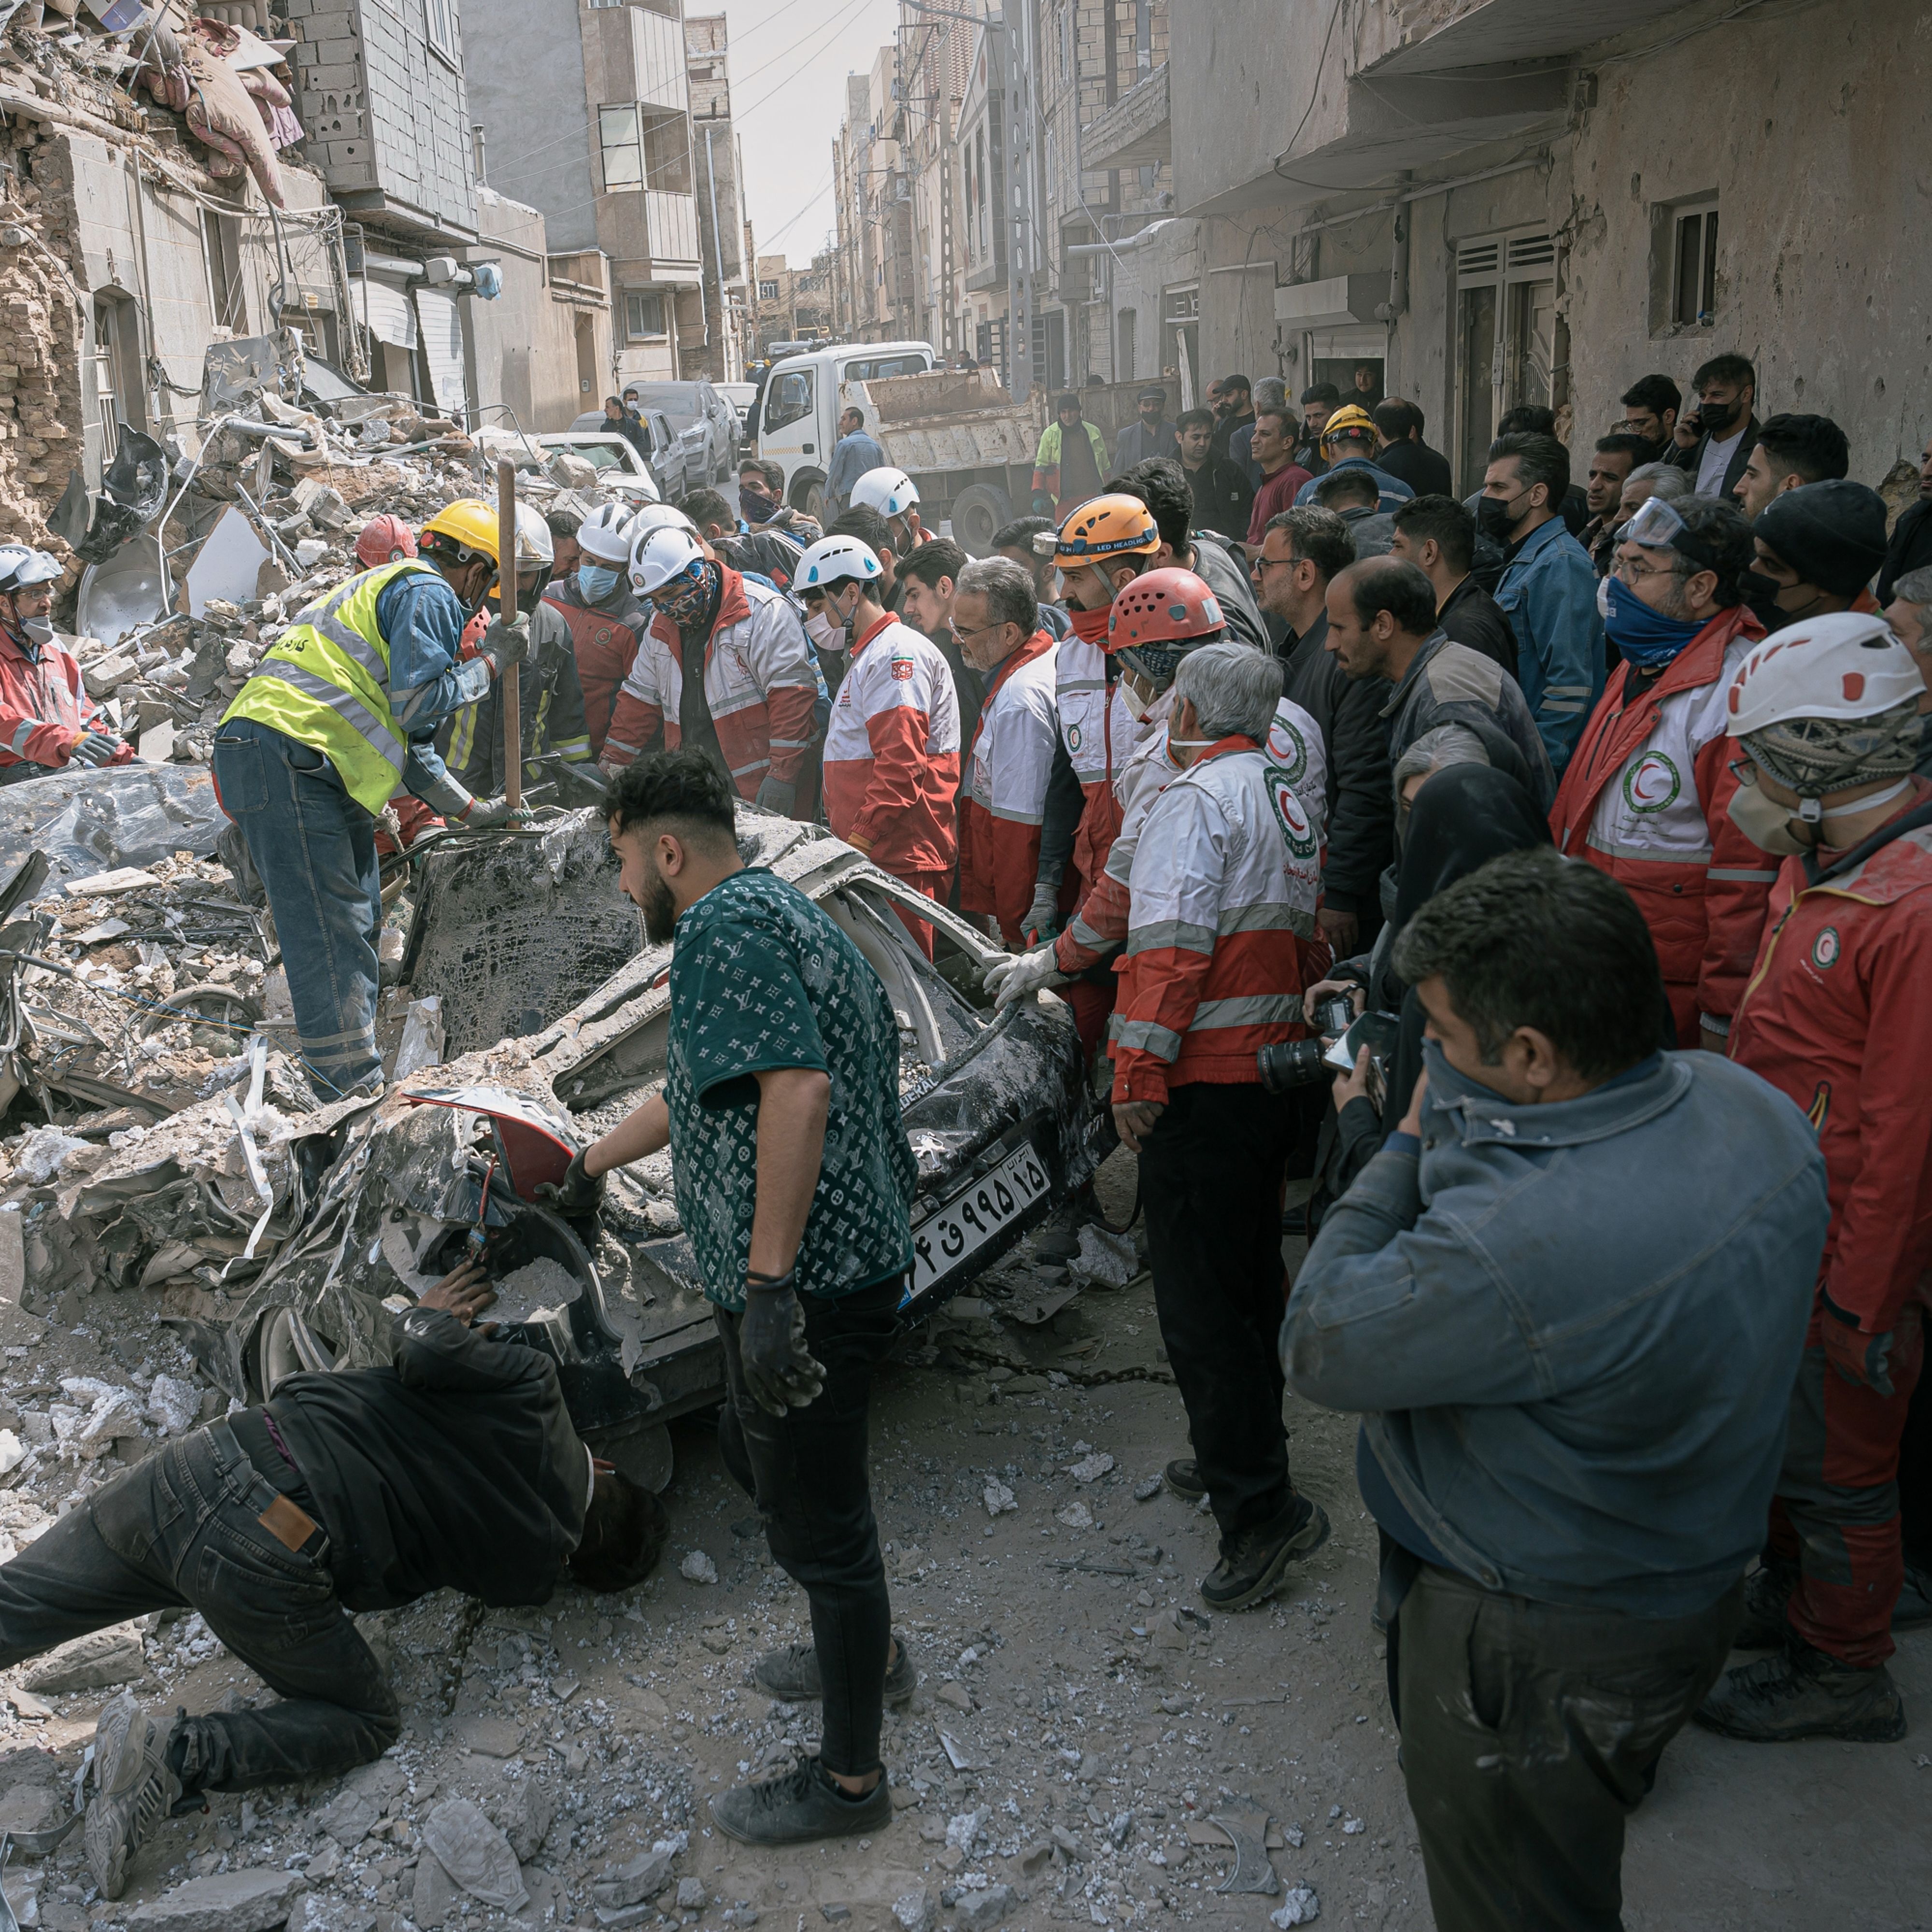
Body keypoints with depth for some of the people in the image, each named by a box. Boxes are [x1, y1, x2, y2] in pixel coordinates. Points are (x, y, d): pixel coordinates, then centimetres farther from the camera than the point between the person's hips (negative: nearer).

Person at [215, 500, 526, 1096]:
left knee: (357, 927, 14)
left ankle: (355, 1086, 19)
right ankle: (355, 1094, -12)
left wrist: (470, 810, 31)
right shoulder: (428, 594, -1)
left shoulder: (390, 588, 31)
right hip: (285, 755, -10)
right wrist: (491, 660, 0)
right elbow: (418, 704, -12)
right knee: (329, 936, -12)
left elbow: (411, 739, 32)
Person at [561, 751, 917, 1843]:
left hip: (809, 1288, -10)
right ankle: (871, 1655, 47)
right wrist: (592, 1164, 39)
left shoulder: (725, 925, -17)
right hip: (858, 1262, 10)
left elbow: (796, 1090, -31)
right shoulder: (780, 912, 16)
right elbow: (704, 1089, 29)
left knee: (818, 1520, 5)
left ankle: (850, 1781, 24)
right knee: (756, 1456, 29)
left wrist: (770, 1286, -32)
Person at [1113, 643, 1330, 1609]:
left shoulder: (1196, 798, -12)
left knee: (1197, 1300, -5)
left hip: (1206, 1081, -10)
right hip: (1276, 1066, 10)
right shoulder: (1287, 802, 17)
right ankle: (1239, 1462, 33)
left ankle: (1259, 1509, -4)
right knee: (1247, 1279, 20)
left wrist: (1139, 1072, -20)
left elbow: (1171, 945, -22)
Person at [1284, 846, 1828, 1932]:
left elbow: (1319, 1349, -24)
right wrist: (1459, 1136, -11)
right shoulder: (1750, 1105, -13)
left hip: (1540, 1653, -8)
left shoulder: (1512, 1248, -41)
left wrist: (1410, 1145, -17)